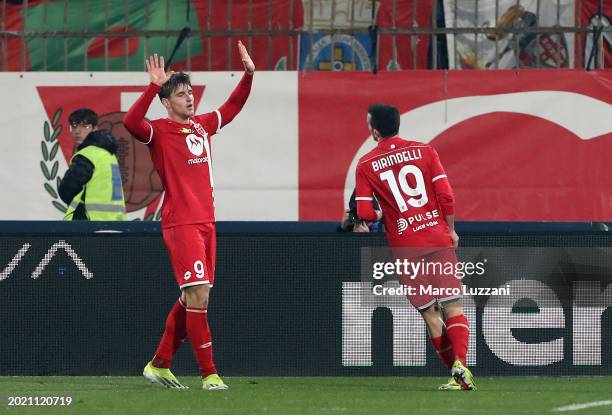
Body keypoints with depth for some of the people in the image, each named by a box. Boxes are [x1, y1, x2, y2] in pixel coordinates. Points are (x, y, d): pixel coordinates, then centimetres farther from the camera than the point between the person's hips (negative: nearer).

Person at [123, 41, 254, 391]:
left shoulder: (203, 125, 15)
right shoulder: (160, 131, -5)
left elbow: (233, 106, 29)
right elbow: (132, 123, -25)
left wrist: (248, 74, 16)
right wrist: (153, 87, -31)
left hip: (206, 222, 8)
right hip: (180, 224, -8)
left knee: (191, 298, 11)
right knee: (199, 294, -12)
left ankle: (160, 364, 22)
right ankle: (209, 374, -10)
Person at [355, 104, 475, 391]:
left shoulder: (365, 165, 1)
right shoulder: (424, 151, 4)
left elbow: (365, 214, -4)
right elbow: (446, 195, -3)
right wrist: (450, 229, 10)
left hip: (405, 248, -1)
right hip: (438, 238, 1)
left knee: (430, 314, 7)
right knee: (453, 306, -1)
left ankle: (456, 372, 5)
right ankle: (460, 364, -21)